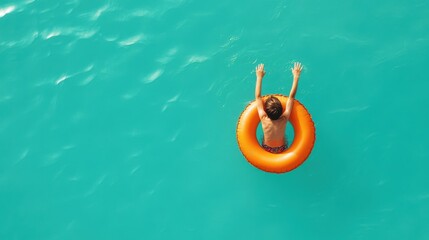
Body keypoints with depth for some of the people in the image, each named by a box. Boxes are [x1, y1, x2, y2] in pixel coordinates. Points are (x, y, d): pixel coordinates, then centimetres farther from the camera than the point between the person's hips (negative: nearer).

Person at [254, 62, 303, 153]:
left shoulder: (264, 119, -36)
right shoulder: (284, 119, -35)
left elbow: (258, 96, -26)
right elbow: (291, 96, -28)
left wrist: (259, 77, -20)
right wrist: (296, 77, -23)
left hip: (267, 149, 0)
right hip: (282, 149, 0)